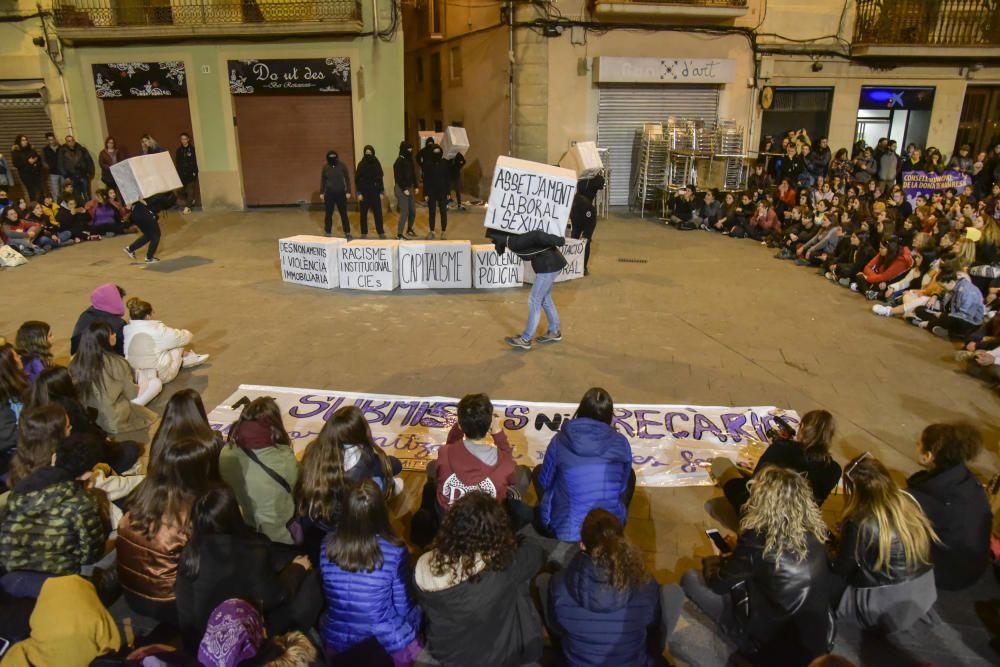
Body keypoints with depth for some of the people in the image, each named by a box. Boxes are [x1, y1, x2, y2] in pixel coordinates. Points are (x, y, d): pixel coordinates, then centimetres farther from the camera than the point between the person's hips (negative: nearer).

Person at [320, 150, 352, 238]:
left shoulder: (342, 166, -3)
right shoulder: (325, 167, 1)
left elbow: (347, 179, -1)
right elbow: (323, 180, 8)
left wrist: (348, 192, -6)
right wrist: (321, 193, 5)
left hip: (341, 193, -1)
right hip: (329, 193, 2)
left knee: (343, 213, 1)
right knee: (328, 214, 4)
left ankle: (347, 233, 7)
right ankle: (328, 234, 13)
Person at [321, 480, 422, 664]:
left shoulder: (328, 545, -13)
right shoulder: (395, 551, -24)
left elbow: (329, 597, 4)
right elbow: (403, 607, -11)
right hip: (391, 646, -3)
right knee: (416, 609, 25)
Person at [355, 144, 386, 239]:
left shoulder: (377, 164, 4)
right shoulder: (361, 165, -1)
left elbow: (381, 178, 6)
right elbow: (357, 180, -2)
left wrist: (381, 192, 0)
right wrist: (359, 193, -8)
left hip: (375, 193, 1)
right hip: (364, 193, -1)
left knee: (378, 213, 0)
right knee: (363, 214, 4)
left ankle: (381, 233, 6)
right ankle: (364, 234, 12)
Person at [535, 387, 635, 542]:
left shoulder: (560, 440, -12)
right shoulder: (621, 443, -10)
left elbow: (544, 482, 4)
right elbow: (622, 486, 7)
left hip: (563, 530, 0)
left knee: (538, 472, 25)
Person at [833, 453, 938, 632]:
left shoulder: (859, 524, -28)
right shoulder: (909, 501, -11)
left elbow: (841, 571, -14)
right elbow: (927, 543, 8)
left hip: (887, 610, -6)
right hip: (925, 596, 7)